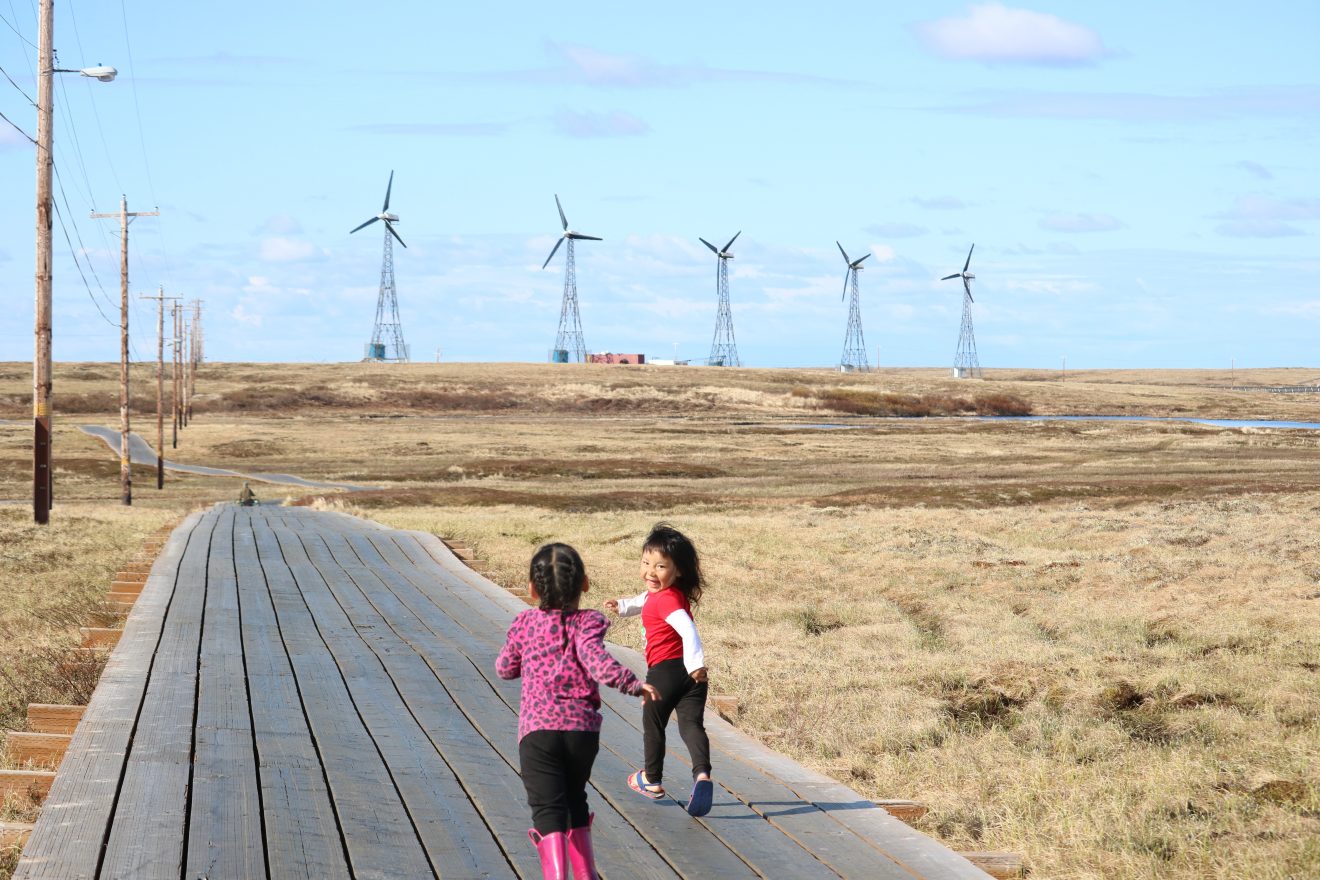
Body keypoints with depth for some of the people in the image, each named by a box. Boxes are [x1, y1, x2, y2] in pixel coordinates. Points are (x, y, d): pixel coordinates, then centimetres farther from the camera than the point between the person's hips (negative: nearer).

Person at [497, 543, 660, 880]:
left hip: (537, 729, -1)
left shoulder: (525, 623, 6)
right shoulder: (587, 623, -1)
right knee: (575, 801, 23)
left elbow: (505, 668, 18)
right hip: (583, 728, 1)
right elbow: (597, 661, -19)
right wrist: (634, 684, -21)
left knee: (548, 810, -10)